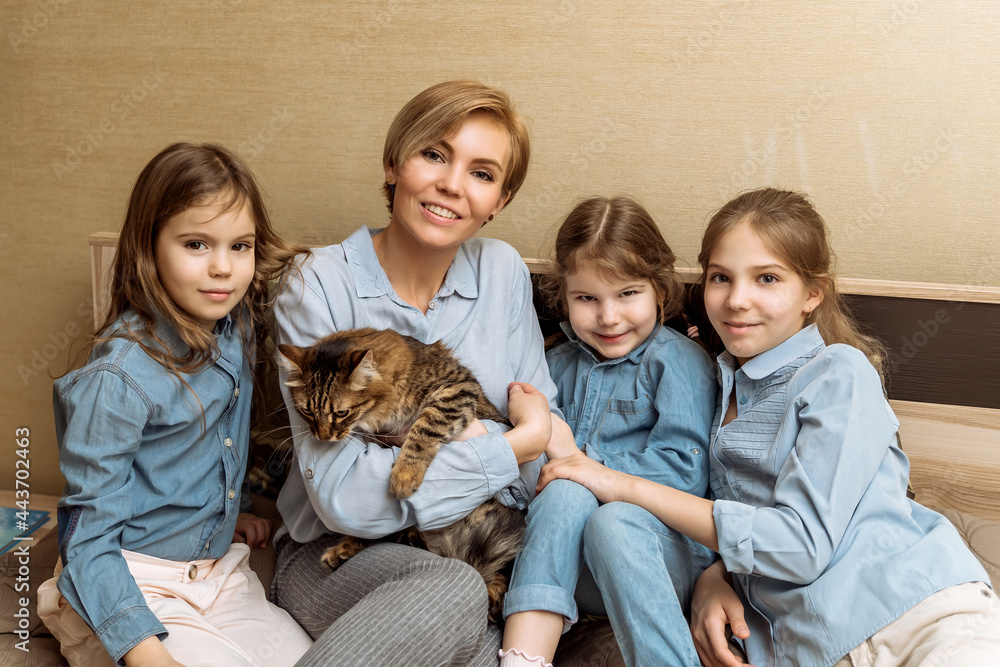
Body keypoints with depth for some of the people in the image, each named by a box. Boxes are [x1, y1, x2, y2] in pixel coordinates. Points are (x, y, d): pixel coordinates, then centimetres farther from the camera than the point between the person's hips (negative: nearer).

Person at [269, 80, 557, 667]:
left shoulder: (503, 271, 2)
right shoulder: (321, 288, -12)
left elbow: (544, 424, 4)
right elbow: (345, 495, -21)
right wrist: (517, 443, -16)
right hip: (337, 553, -4)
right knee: (453, 590, -35)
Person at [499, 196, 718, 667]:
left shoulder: (679, 360, -1)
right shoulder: (559, 365, 17)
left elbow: (682, 474, -11)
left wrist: (581, 463, -9)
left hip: (662, 547, -4)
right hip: (574, 571, 4)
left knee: (613, 521, -35)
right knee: (565, 493, -27)